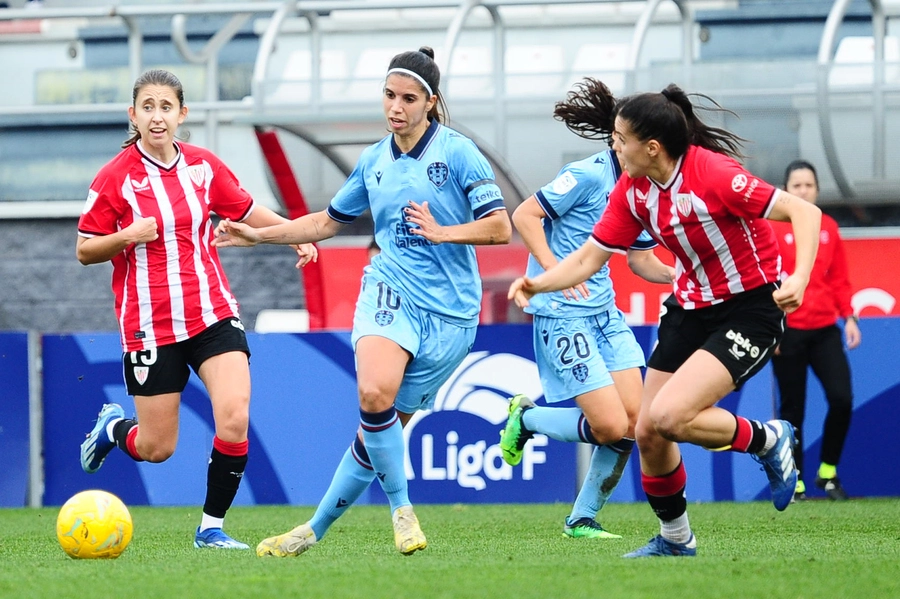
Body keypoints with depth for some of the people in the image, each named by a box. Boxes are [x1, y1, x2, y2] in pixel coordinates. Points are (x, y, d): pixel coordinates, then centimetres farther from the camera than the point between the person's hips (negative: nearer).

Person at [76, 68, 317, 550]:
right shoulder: (115, 177, -7)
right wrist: (128, 235, -20)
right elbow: (84, 251, -2)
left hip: (213, 313, 3)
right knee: (157, 449, 2)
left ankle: (212, 527, 0)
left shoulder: (203, 166, 4)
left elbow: (246, 212, 19)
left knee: (234, 419, -17)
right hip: (150, 325, -3)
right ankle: (112, 427, 38)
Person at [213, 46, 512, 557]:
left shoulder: (457, 152, -3)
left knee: (386, 427, -4)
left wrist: (443, 232, -19)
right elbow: (330, 221, 27)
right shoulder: (374, 161, 12)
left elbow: (501, 228, -7)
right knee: (374, 396, -28)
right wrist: (259, 235, 23)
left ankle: (317, 528, 10)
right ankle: (402, 510, -13)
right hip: (391, 291, 2)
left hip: (450, 311, -2)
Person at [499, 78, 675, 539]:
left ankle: (582, 519, 15)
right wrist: (554, 268, -23)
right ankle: (525, 419, 15)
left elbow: (640, 259, 16)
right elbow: (524, 215, -15)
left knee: (634, 419, 0)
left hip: (604, 311, 8)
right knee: (610, 426, -12)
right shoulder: (589, 176, -16)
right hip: (562, 313, -8)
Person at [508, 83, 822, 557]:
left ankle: (767, 440, 4)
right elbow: (589, 258, 3)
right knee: (647, 433, 3)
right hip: (691, 306, 7)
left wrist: (800, 278, -38)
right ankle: (675, 539, 26)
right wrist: (539, 283, -14)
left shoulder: (713, 175, -25)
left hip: (750, 308, -7)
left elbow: (804, 211, -24)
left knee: (668, 417, -23)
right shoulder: (632, 191, -3)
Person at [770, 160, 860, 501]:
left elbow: (839, 279, 14)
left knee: (842, 399, -8)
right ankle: (795, 483, 10)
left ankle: (828, 472, 10)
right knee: (792, 409, 1)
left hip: (825, 330, 4)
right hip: (788, 332, -3)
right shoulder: (772, 228, -3)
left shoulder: (828, 227, 10)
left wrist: (849, 318, 5)